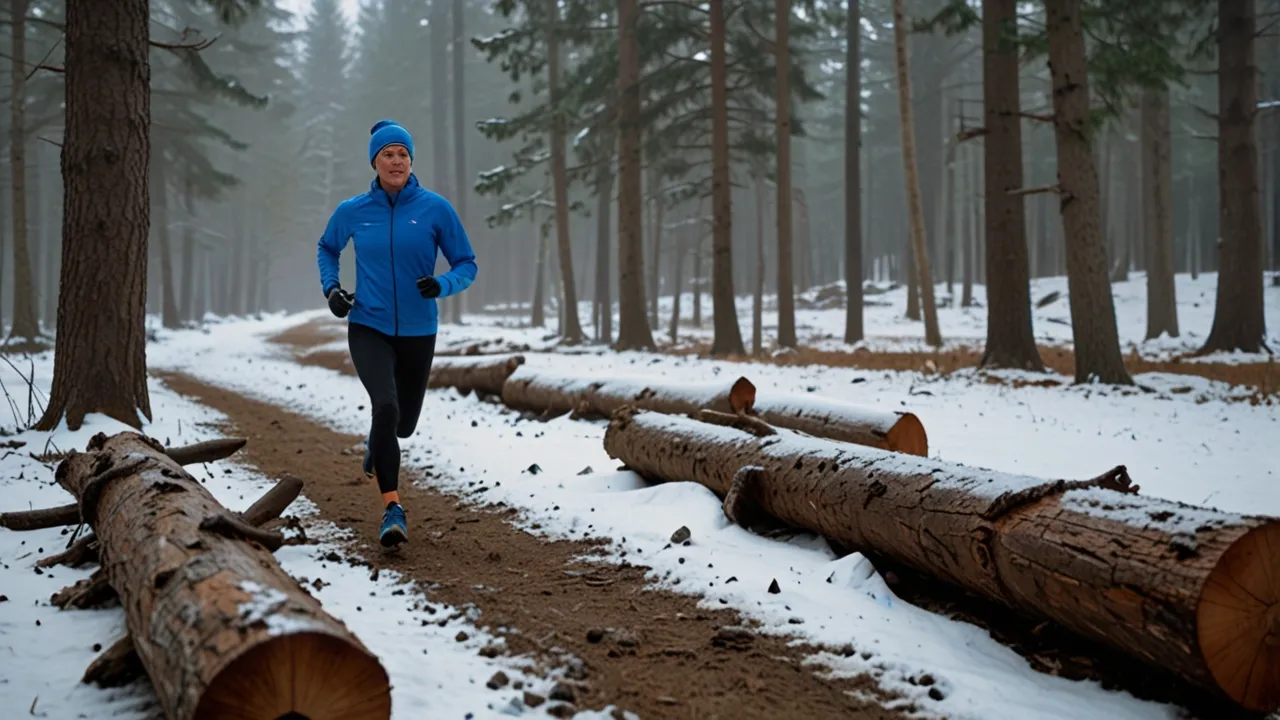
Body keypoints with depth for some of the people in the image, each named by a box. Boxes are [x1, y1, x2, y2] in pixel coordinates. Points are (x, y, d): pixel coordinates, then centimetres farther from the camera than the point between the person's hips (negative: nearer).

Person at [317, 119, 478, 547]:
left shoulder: (435, 208, -7)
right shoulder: (352, 212, -2)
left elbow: (466, 266, -2)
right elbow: (327, 249, 18)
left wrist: (442, 285, -23)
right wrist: (330, 288, 0)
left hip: (417, 332, 1)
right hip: (368, 328, -1)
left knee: (404, 423, 15)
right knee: (385, 406, -26)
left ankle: (375, 446, 54)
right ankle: (392, 508, -18)